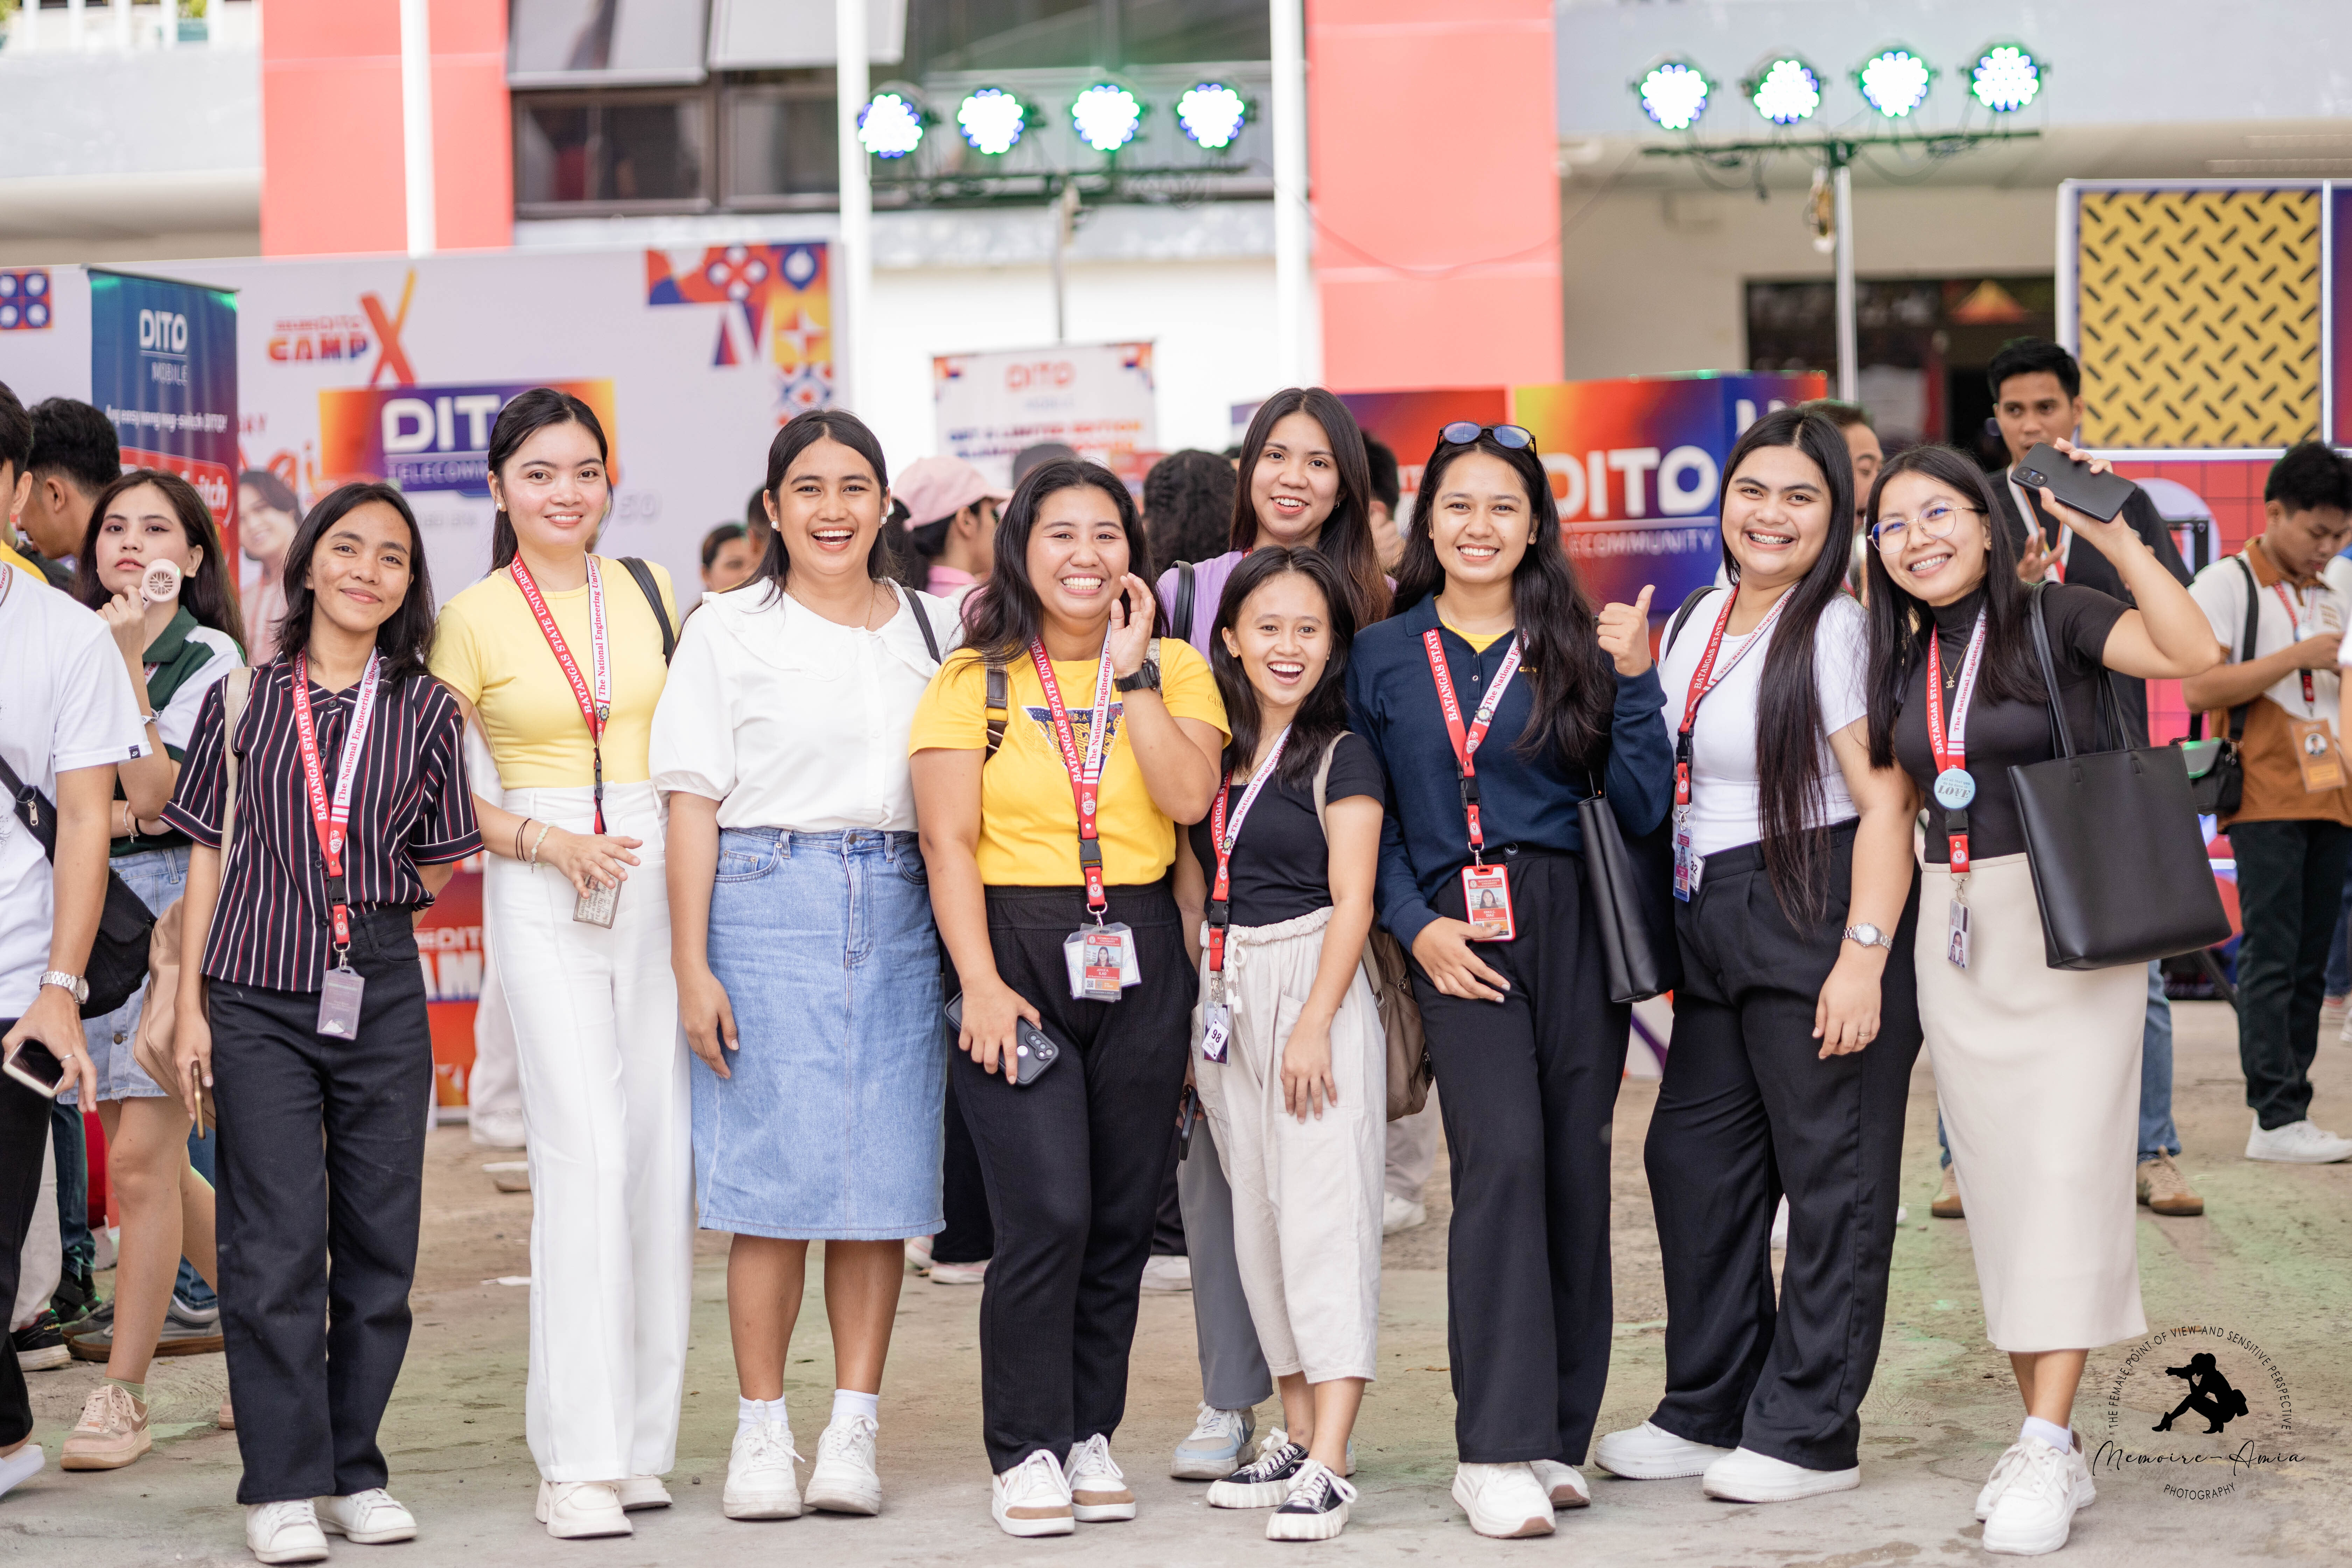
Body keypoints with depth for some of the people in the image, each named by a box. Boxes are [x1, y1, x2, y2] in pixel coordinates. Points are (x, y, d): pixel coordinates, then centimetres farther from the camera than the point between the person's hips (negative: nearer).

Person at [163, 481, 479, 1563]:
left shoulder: (425, 710, 7)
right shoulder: (244, 697, 5)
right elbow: (212, 857, 7)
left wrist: (359, 893, 3)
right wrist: (191, 1007, 4)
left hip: (381, 996, 2)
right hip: (259, 995, -2)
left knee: (381, 1240, 5)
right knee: (275, 1243, -5)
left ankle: (354, 1473, 16)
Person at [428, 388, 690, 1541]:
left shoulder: (652, 593, 11)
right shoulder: (473, 620, 1)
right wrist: (543, 838, -11)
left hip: (662, 881, 4)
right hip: (541, 895, -4)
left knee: (662, 1152, 2)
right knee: (586, 1151, -13)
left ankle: (641, 1435, 12)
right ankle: (577, 1461, -11)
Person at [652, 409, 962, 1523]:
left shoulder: (933, 627, 13)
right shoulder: (731, 629, 4)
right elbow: (694, 799, 1)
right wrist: (691, 962, -6)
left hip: (900, 916, 3)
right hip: (767, 901, -3)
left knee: (885, 1172, 1)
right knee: (773, 1176, -5)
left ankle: (854, 1430, 6)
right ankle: (761, 1430, 4)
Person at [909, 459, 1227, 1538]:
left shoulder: (1175, 671, 8)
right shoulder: (976, 680, 2)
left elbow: (1189, 797, -9)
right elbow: (949, 842, -3)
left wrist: (1132, 674, -9)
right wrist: (981, 983, -12)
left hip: (1139, 957, 3)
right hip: (1017, 951, -3)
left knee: (1122, 1217, 5)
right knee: (1047, 1214, -11)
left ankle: (1091, 1434, 17)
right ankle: (1025, 1450, -1)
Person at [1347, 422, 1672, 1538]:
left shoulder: (1576, 647, 8)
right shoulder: (1382, 658, 9)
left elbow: (1641, 810, 3)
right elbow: (1369, 818, 10)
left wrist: (1634, 681, -7)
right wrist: (1417, 924, -4)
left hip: (1576, 927, 2)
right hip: (1459, 939, -2)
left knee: (1574, 1173, 2)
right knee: (1503, 1156, -17)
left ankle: (1555, 1435, 15)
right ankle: (1494, 1454, -16)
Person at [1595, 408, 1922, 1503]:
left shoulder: (1839, 632, -10)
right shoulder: (1695, 623, 13)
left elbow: (1887, 804, -16)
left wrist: (1863, 956, -22)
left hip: (1818, 917, -8)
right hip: (1711, 926, 8)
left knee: (1830, 1176, -1)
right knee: (1691, 1157, 10)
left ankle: (1809, 1433, 6)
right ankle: (1709, 1412, 22)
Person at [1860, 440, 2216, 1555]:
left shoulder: (2054, 618, -6)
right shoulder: (1905, 662, 12)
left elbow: (2192, 652, -22)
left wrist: (2116, 539, -24)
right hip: (1955, 932, 6)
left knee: (2066, 1170, -11)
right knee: (1997, 1180, 6)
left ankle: (2047, 1452, -12)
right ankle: (2050, 1443, 12)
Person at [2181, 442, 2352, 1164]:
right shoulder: (2226, 584, -1)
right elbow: (2200, 689, -13)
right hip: (2265, 800, -7)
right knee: (2271, 957, -10)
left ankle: (2292, 1114, 6)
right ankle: (2277, 1118, -11)